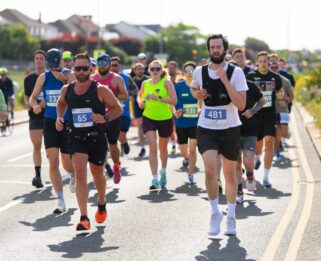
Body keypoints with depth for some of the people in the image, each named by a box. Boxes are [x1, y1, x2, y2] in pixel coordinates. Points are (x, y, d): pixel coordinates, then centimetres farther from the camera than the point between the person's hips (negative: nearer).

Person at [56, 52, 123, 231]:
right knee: (80, 172, -18)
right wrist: (59, 117, 5)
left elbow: (118, 108, -4)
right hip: (76, 137, 1)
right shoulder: (67, 90, 2)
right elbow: (61, 103, 24)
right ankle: (84, 218, -23)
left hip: (97, 138, -1)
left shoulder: (100, 90, -9)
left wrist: (105, 118, -22)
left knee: (97, 174, 17)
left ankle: (102, 204, 48)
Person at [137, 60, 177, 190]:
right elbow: (139, 96, 19)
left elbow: (174, 100, -18)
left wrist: (158, 98, -28)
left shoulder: (166, 82, -10)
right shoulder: (145, 83, 0)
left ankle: (163, 171, 44)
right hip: (148, 118, 1)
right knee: (152, 147, -14)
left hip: (165, 119, -1)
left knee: (162, 148, 16)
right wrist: (140, 102, -3)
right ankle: (155, 179, -15)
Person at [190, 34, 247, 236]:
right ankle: (215, 212, 0)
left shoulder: (236, 72, -10)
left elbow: (241, 105, -17)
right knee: (210, 169, -19)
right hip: (206, 128, 1)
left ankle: (231, 217, 27)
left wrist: (225, 80, -23)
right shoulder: (200, 71, -2)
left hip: (230, 128, -1)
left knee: (230, 173, 11)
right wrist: (197, 94, -3)